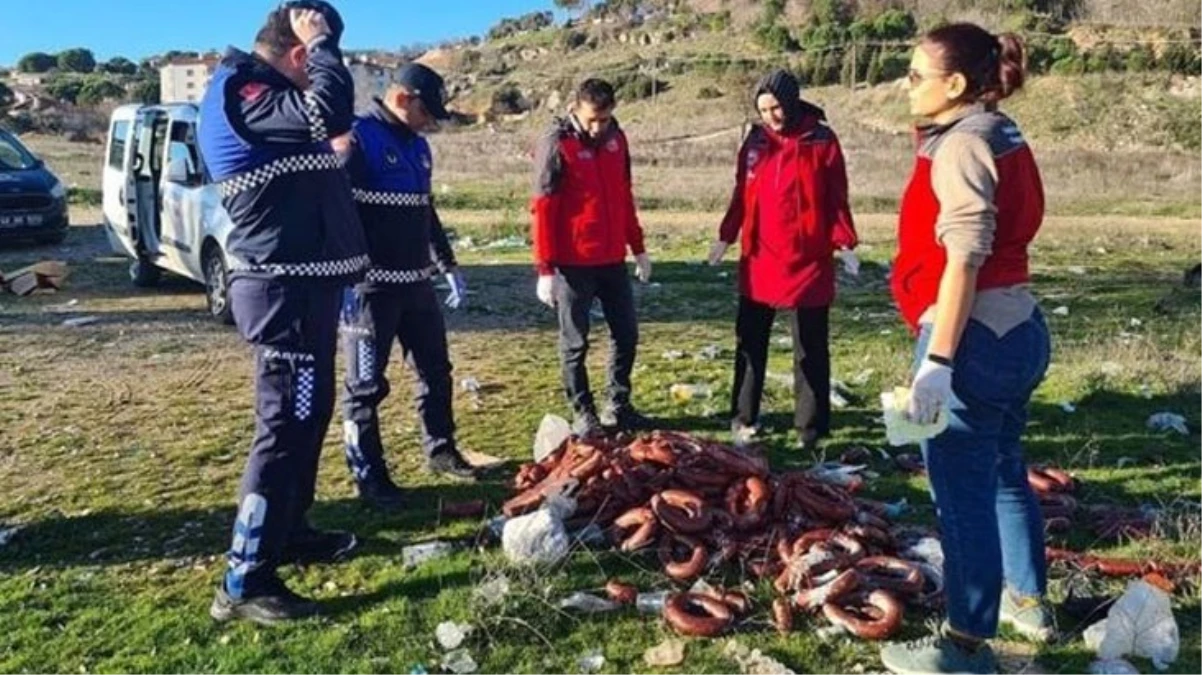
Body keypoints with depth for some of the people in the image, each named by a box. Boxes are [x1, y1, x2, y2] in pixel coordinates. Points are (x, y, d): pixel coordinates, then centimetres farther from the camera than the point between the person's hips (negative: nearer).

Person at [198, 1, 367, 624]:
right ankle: (245, 582, -2)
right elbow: (331, 111, -29)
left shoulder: (267, 92, 16)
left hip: (303, 280, 11)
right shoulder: (242, 91, -15)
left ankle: (289, 530, 34)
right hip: (284, 288, -11)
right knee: (286, 423, -9)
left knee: (309, 413, 19)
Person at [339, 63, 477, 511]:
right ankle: (369, 477, 13)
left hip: (416, 282, 9)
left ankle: (440, 451, 32)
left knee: (435, 370, 16)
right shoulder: (357, 138, -12)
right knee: (366, 384, 2)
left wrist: (448, 266, 24)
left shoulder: (417, 145, 15)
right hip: (372, 286, -8)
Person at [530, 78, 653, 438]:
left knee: (626, 334, 12)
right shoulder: (556, 144, -12)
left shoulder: (616, 138, 6)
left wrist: (638, 247, 16)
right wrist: (545, 269, -15)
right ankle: (583, 414, 19)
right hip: (573, 263, -6)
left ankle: (619, 405, 27)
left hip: (613, 259, 6)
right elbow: (542, 209, -12)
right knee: (575, 342, 6)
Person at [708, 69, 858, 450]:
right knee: (749, 344, 11)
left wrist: (844, 241, -12)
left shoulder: (822, 140, -4)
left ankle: (810, 426, 15)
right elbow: (742, 194, 11)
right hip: (758, 260, 4)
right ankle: (743, 418, 24)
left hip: (808, 261, -3)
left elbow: (837, 197, -4)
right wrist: (726, 236, 8)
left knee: (810, 350, 6)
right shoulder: (755, 140, 6)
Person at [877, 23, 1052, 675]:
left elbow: (964, 259, -23)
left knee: (963, 492, 0)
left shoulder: (960, 145, -14)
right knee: (1002, 472, 24)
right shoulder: (1001, 137, 14)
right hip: (1019, 330, 10)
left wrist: (938, 359, -26)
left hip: (976, 338, -10)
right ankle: (1028, 600, 41)